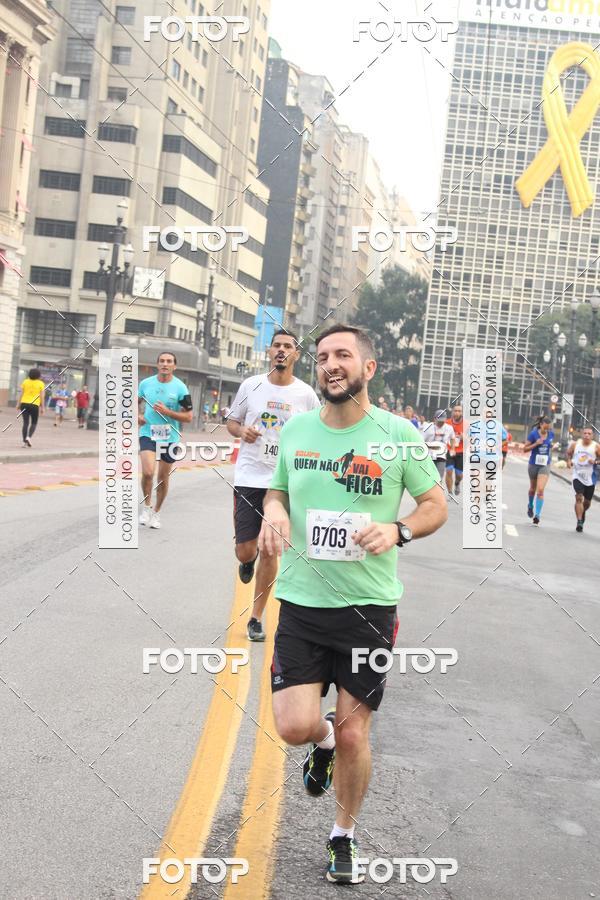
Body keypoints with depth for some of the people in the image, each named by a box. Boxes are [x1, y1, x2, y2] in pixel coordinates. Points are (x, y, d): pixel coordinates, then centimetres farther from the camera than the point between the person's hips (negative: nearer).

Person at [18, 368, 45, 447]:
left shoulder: (25, 382, 5)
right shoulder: (41, 384, -1)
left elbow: (21, 394, 3)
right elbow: (42, 396, -4)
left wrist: (19, 404, 9)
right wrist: (42, 408, 1)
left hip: (24, 404, 2)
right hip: (34, 405, -2)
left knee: (25, 423, 6)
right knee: (34, 423, 12)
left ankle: (24, 441, 2)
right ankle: (29, 437, -10)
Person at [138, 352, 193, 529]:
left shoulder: (180, 388, -7)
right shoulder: (145, 383, 0)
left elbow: (188, 417, -5)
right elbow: (136, 401, 20)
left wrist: (167, 412, -18)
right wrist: (138, 415, -1)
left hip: (170, 437, 0)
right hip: (148, 434, 0)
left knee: (163, 478, 10)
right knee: (148, 472, -19)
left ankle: (156, 512, 30)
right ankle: (147, 507, 4)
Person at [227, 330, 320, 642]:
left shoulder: (306, 394, 0)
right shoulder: (251, 385, 1)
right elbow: (231, 422, 12)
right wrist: (242, 431, -10)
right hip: (248, 478, 0)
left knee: (270, 552, 4)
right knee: (245, 550, -2)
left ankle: (256, 618, 17)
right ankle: (248, 561, 38)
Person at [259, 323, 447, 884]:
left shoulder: (397, 434, -5)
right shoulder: (295, 429, 3)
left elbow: (436, 506, 4)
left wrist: (398, 531, -16)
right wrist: (273, 512, -5)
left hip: (370, 605, -2)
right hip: (302, 601, 2)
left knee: (352, 732, 5)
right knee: (294, 726, -9)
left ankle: (344, 837, 31)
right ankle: (324, 740, 31)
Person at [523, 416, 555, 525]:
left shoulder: (551, 434, -1)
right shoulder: (533, 434, -11)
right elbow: (525, 449, -9)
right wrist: (536, 444, -21)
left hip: (545, 466, 0)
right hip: (533, 464, 0)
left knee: (540, 490, -14)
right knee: (533, 489, 18)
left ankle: (537, 515, -14)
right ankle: (530, 506, 48)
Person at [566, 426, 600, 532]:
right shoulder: (575, 444, -1)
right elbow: (569, 453, 14)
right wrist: (569, 460, -4)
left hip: (590, 478, 1)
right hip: (578, 476, -1)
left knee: (587, 501, 14)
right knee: (579, 498, -17)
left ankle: (582, 513, 47)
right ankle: (579, 521, -17)